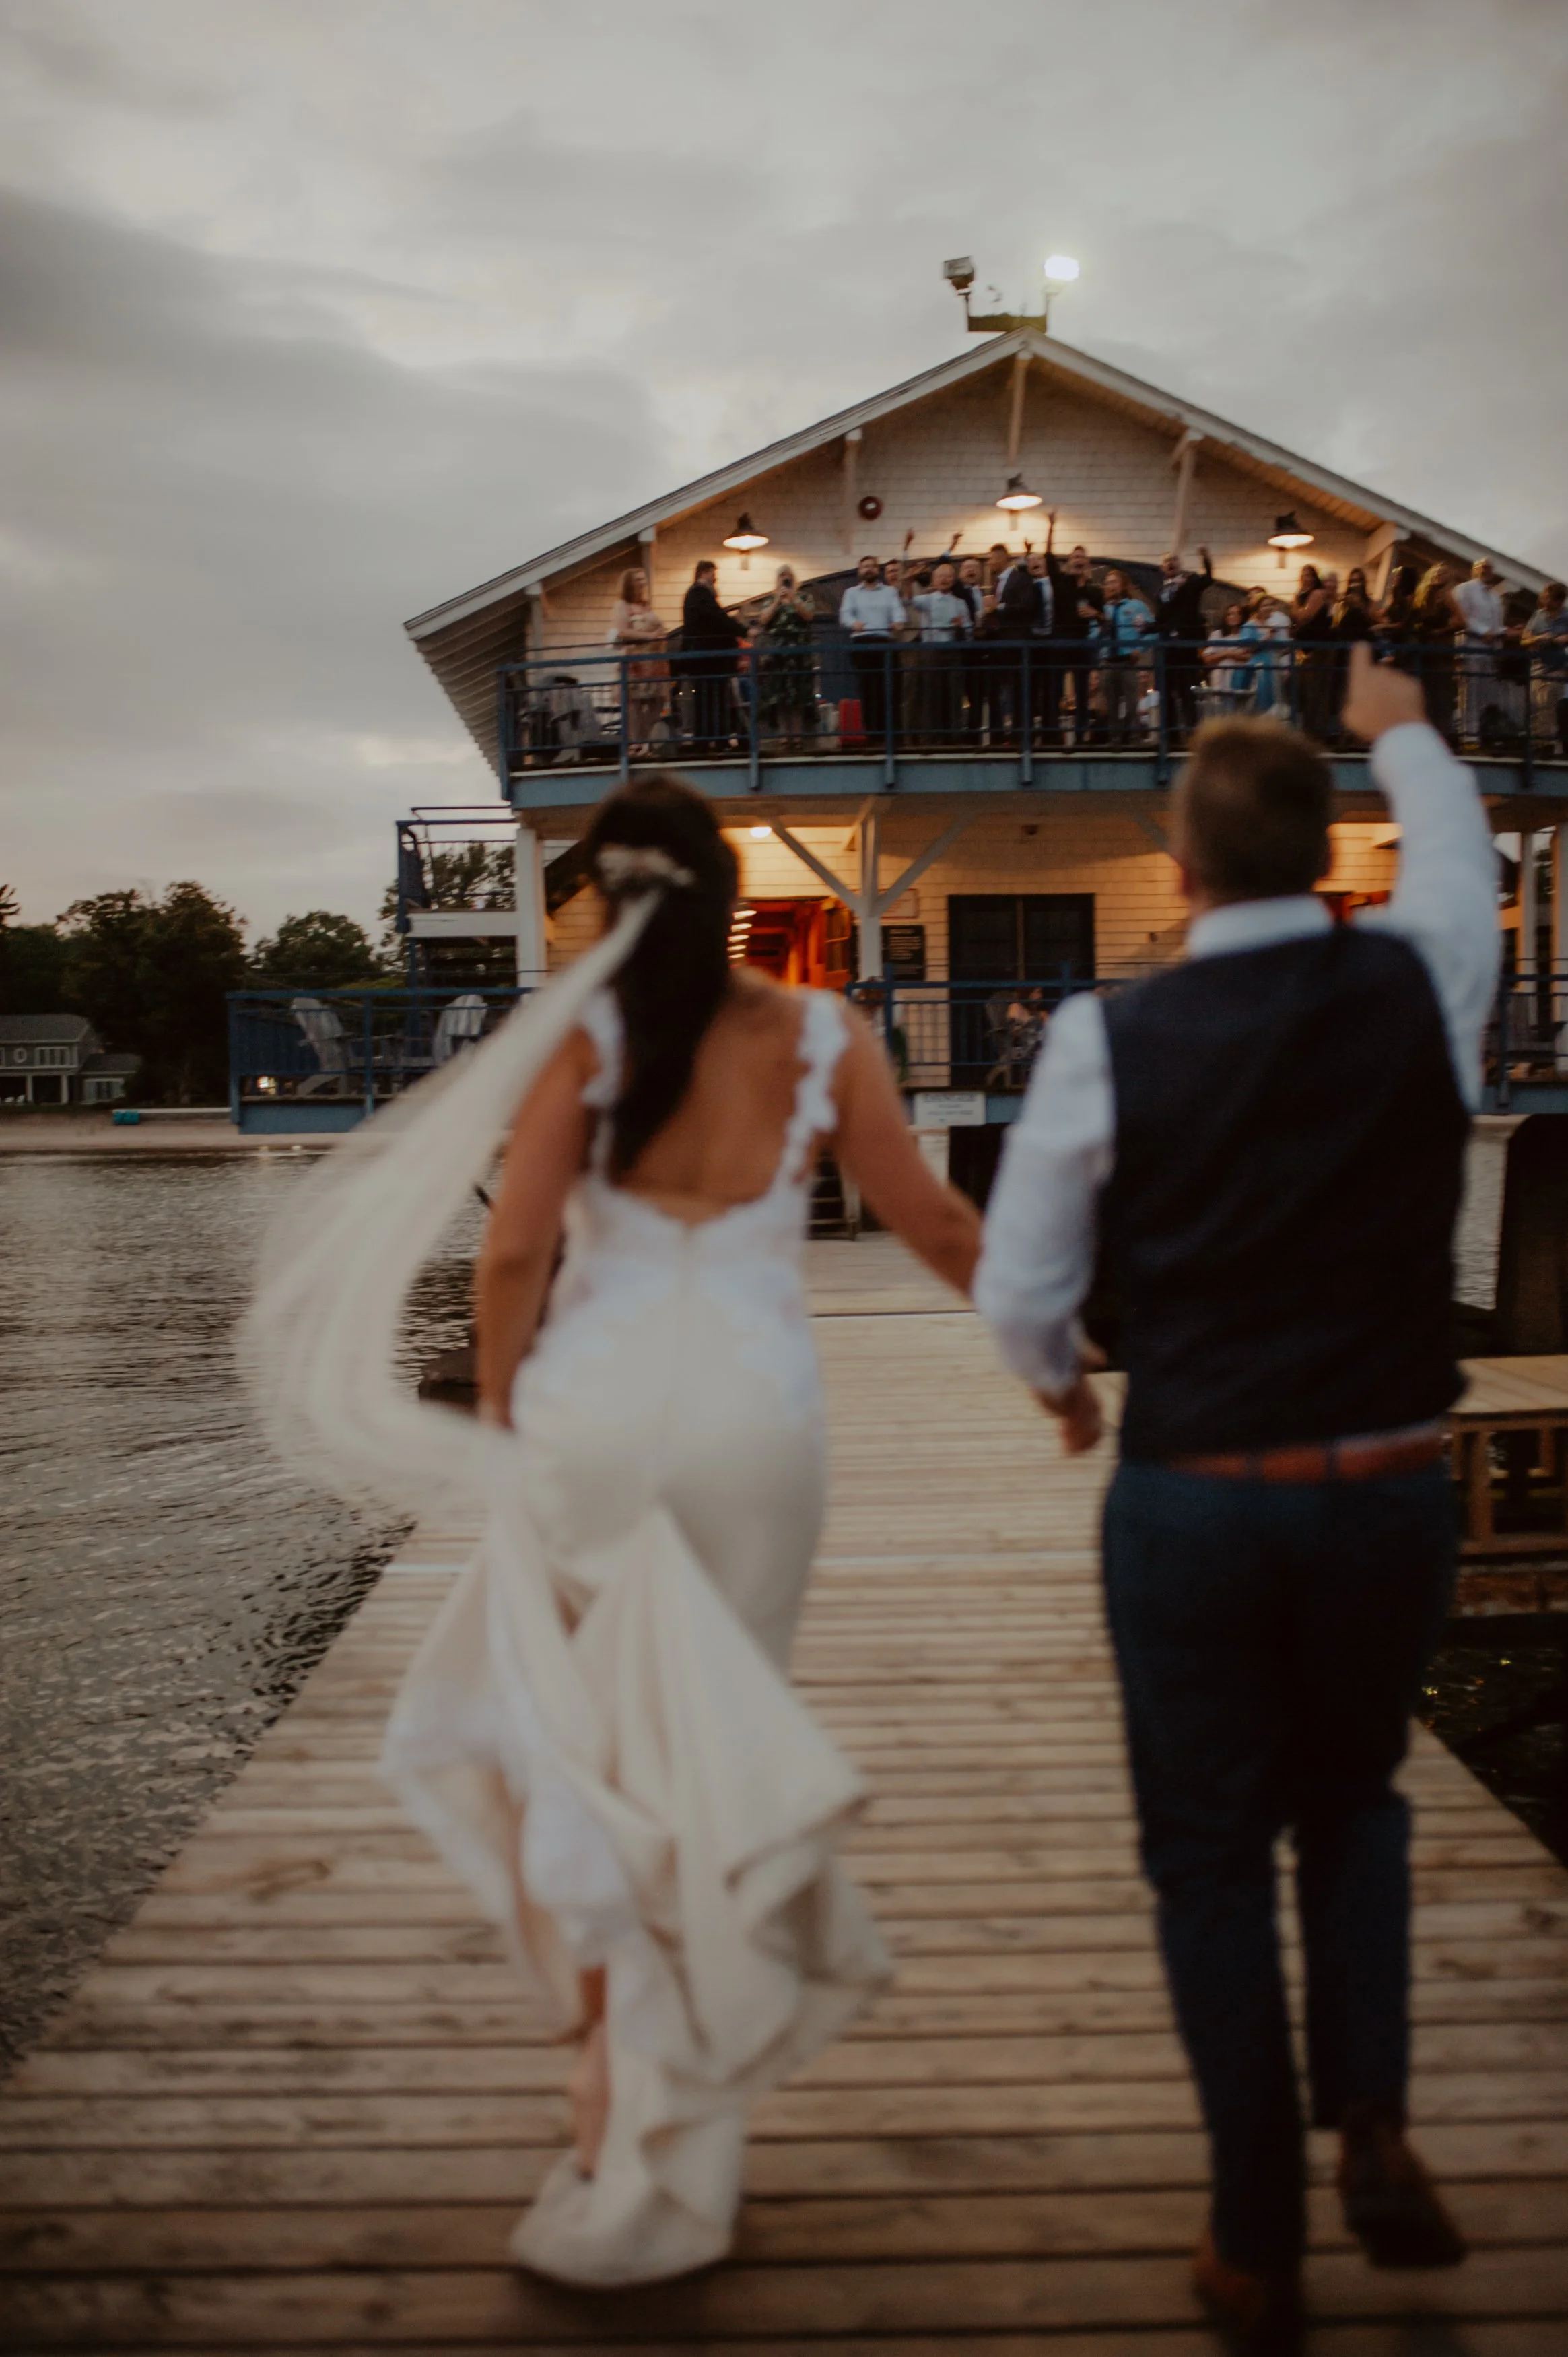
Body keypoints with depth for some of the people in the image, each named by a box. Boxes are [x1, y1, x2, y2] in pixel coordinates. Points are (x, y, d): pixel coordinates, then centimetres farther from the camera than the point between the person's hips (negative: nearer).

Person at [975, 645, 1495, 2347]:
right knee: (1351, 1797, 28)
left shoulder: (1107, 1041, -10)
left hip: (1190, 1502, -2)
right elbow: (1455, 852, 20)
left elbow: (1017, 1290, -4)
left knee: (1212, 1859, 14)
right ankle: (1371, 2125, 15)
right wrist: (1400, 729, 39)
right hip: (1389, 1491, 2)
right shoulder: (1419, 986, -4)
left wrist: (1062, 1383, 19)